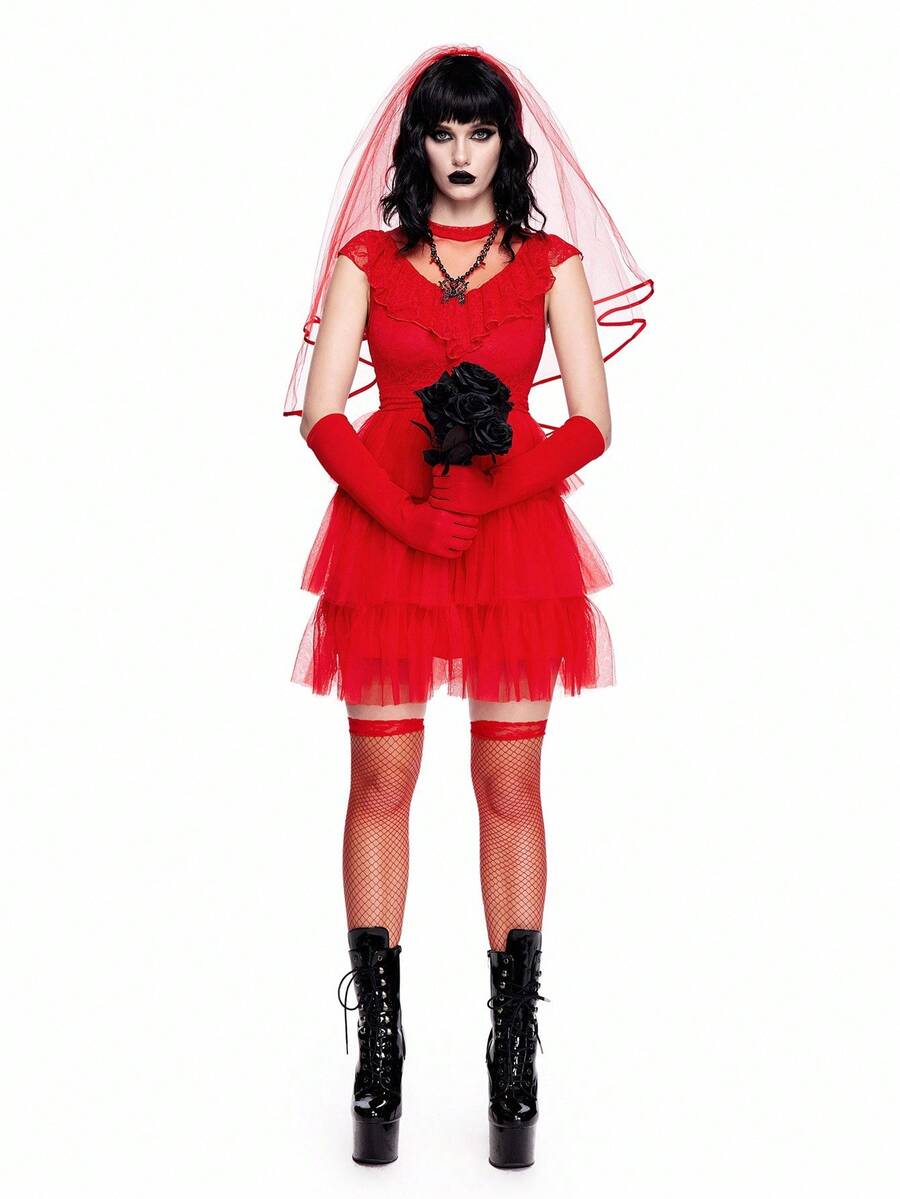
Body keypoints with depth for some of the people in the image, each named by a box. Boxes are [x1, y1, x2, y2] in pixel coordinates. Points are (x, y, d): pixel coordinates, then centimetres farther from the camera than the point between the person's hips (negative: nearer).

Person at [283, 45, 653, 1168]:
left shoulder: (553, 262, 8)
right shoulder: (367, 258, 8)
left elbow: (590, 423, 1)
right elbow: (321, 413, -1)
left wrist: (482, 498, -12)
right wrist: (408, 517, -13)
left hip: (514, 539, 0)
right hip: (384, 533, 0)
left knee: (512, 791, 0)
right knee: (381, 782, -1)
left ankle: (515, 1057, 7)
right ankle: (377, 1055, 6)